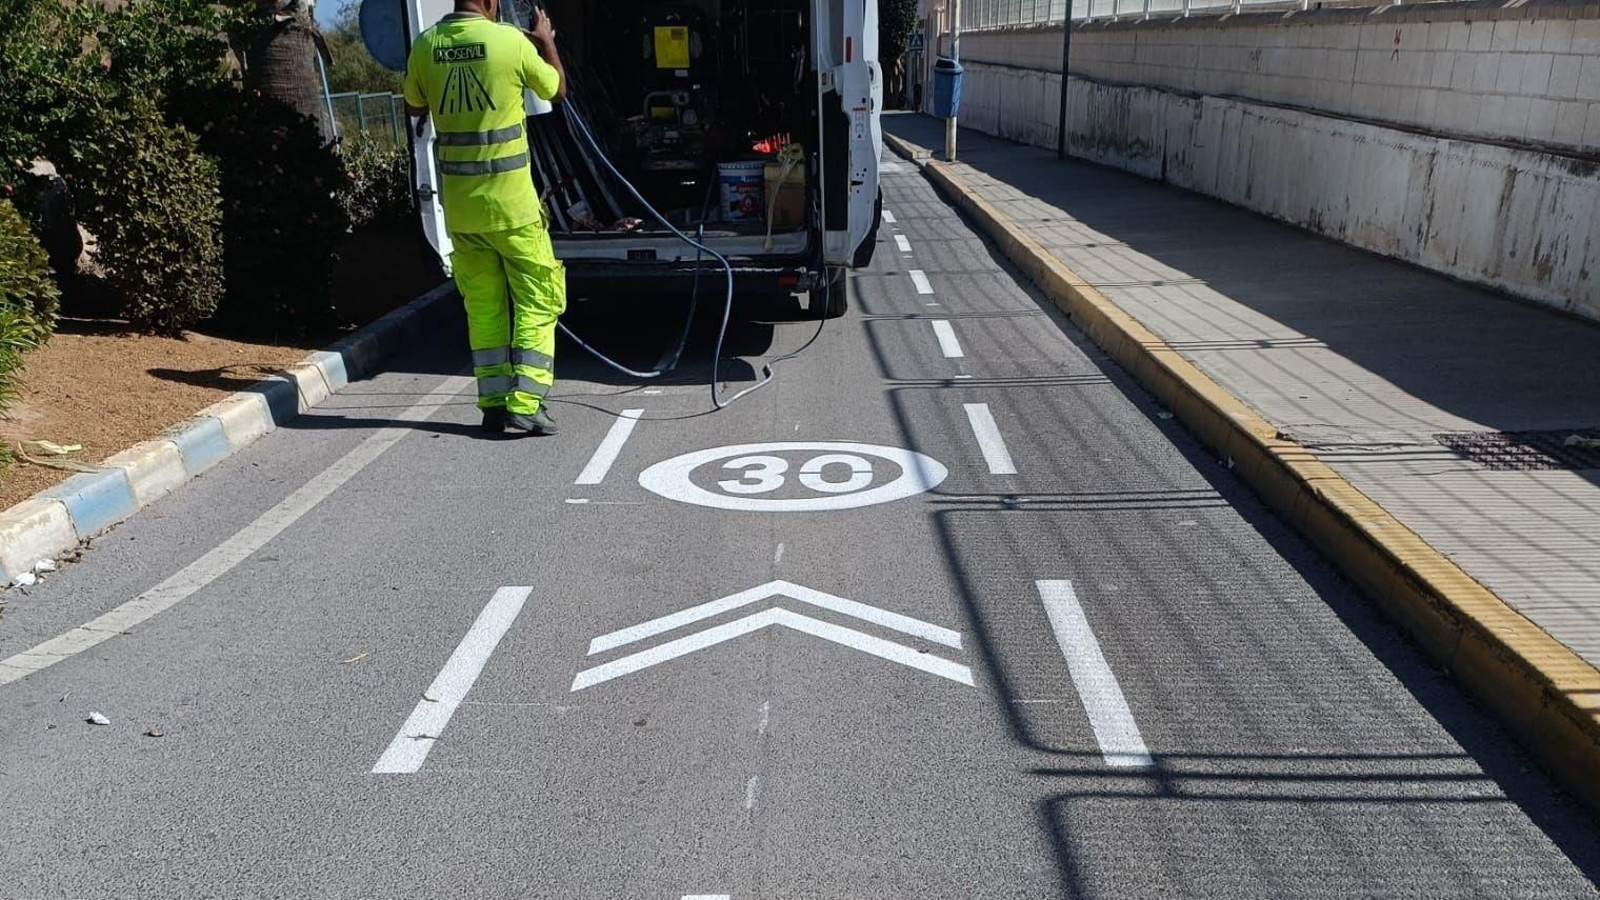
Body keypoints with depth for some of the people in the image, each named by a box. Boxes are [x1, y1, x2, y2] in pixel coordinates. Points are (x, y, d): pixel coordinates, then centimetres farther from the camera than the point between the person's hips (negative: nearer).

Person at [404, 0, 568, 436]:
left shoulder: (426, 45, 1)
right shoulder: (512, 41, -10)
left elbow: (414, 106, 19)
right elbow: (557, 89, 9)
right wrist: (547, 43, 25)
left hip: (458, 202, 4)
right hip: (511, 200, -4)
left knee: (482, 304, 13)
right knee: (537, 301, 3)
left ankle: (494, 402, 12)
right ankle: (524, 404, -4)